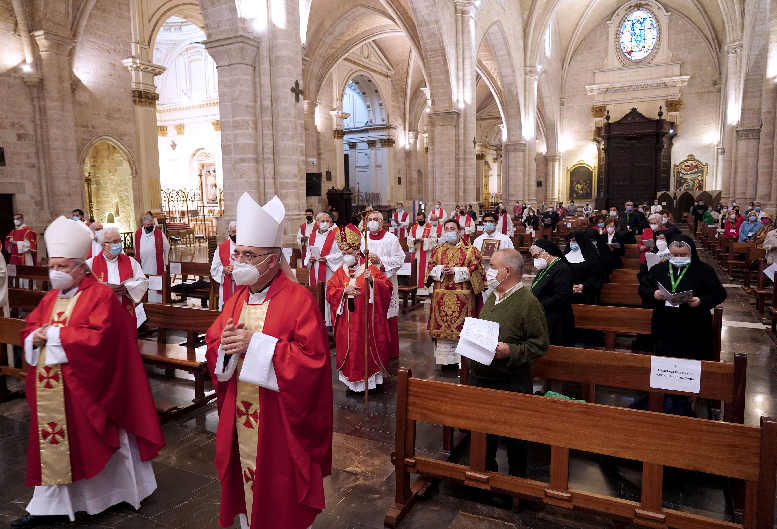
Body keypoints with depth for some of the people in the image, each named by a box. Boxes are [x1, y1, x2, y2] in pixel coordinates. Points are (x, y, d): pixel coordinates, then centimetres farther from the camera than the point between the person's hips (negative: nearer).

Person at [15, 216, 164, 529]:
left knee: (89, 442, 7)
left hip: (84, 390, -6)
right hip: (51, 391, 7)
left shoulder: (101, 295, -13)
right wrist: (35, 338, -8)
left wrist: (55, 333, -18)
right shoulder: (51, 298, 11)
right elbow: (29, 330, 16)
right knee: (52, 444, 12)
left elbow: (99, 337, -23)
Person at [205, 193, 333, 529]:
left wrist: (257, 343, -25)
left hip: (279, 421, -6)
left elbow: (312, 360, -22)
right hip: (240, 416, 6)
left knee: (280, 489, 9)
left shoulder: (298, 300, -16)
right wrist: (225, 346, -14)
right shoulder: (238, 298, 6)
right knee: (245, 479, 19)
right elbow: (212, 348, 10)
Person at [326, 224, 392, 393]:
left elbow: (387, 286, -10)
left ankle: (370, 379, 17)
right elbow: (330, 292, 4)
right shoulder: (340, 272, 9)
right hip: (347, 321, 4)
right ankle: (352, 381, 19)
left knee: (367, 346, 2)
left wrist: (372, 280, -26)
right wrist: (344, 291, -13)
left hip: (366, 319, -3)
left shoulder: (370, 269, -3)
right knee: (349, 348, 7)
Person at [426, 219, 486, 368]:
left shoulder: (470, 250, 2)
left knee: (461, 326, -2)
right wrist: (440, 270, -10)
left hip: (462, 296, -3)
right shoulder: (438, 250, 12)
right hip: (441, 295, 3)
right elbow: (430, 267, 11)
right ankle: (445, 358, 14)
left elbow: (475, 269, -5)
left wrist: (455, 271, -13)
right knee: (442, 324, 4)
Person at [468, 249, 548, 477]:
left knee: (514, 435, 9)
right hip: (480, 377, 8)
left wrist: (510, 352, -27)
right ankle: (487, 471, 41)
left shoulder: (528, 302, -15)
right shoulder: (492, 298, 10)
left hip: (510, 383, -7)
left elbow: (540, 345, -16)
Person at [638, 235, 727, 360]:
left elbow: (719, 293, 1)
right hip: (664, 329, 2)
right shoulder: (658, 269, 10)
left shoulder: (705, 270, 3)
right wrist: (654, 294, -13)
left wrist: (701, 301, -18)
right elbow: (643, 289, 9)